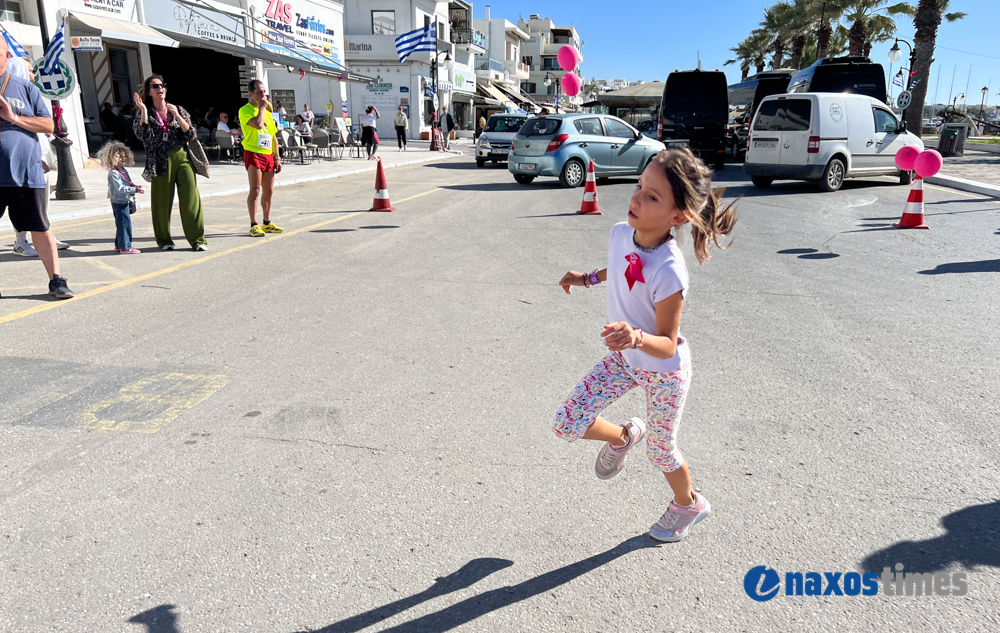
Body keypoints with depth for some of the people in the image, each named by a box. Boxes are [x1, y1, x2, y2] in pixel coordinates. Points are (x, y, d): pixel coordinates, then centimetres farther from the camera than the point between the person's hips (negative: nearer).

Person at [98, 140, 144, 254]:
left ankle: (119, 245, 26)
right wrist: (135, 190, -25)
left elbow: (127, 185, 22)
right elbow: (121, 188, -22)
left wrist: (135, 186, 3)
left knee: (121, 224, 16)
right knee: (125, 224, -9)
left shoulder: (123, 170, 15)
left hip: (125, 201, 10)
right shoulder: (113, 173, -16)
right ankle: (125, 247, -6)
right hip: (119, 202, -10)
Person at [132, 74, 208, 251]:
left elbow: (191, 134, 2)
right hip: (161, 162, -1)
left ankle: (198, 239, 2)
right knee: (162, 203, 2)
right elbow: (143, 135, -10)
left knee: (191, 200, -6)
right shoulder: (145, 114, 8)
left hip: (182, 158, 1)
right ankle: (164, 241, 15)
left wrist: (177, 116, -8)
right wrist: (143, 111, -10)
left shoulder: (178, 110, 13)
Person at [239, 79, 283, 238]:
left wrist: (277, 157, 14)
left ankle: (267, 223, 19)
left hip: (268, 155, 7)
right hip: (253, 153, -7)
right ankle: (254, 225, -6)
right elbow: (258, 124, -23)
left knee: (268, 191, 9)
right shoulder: (245, 110, -4)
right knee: (255, 190, -10)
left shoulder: (267, 111, 18)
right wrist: (262, 107, -8)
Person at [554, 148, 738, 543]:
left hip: (664, 372, -6)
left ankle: (689, 504, 49)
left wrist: (637, 337, -47)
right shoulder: (620, 233, -16)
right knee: (566, 424, 0)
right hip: (624, 359, 6)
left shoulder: (669, 272, -36)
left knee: (660, 452, 15)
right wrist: (588, 278, 8)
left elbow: (667, 345, -28)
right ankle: (622, 438, 32)